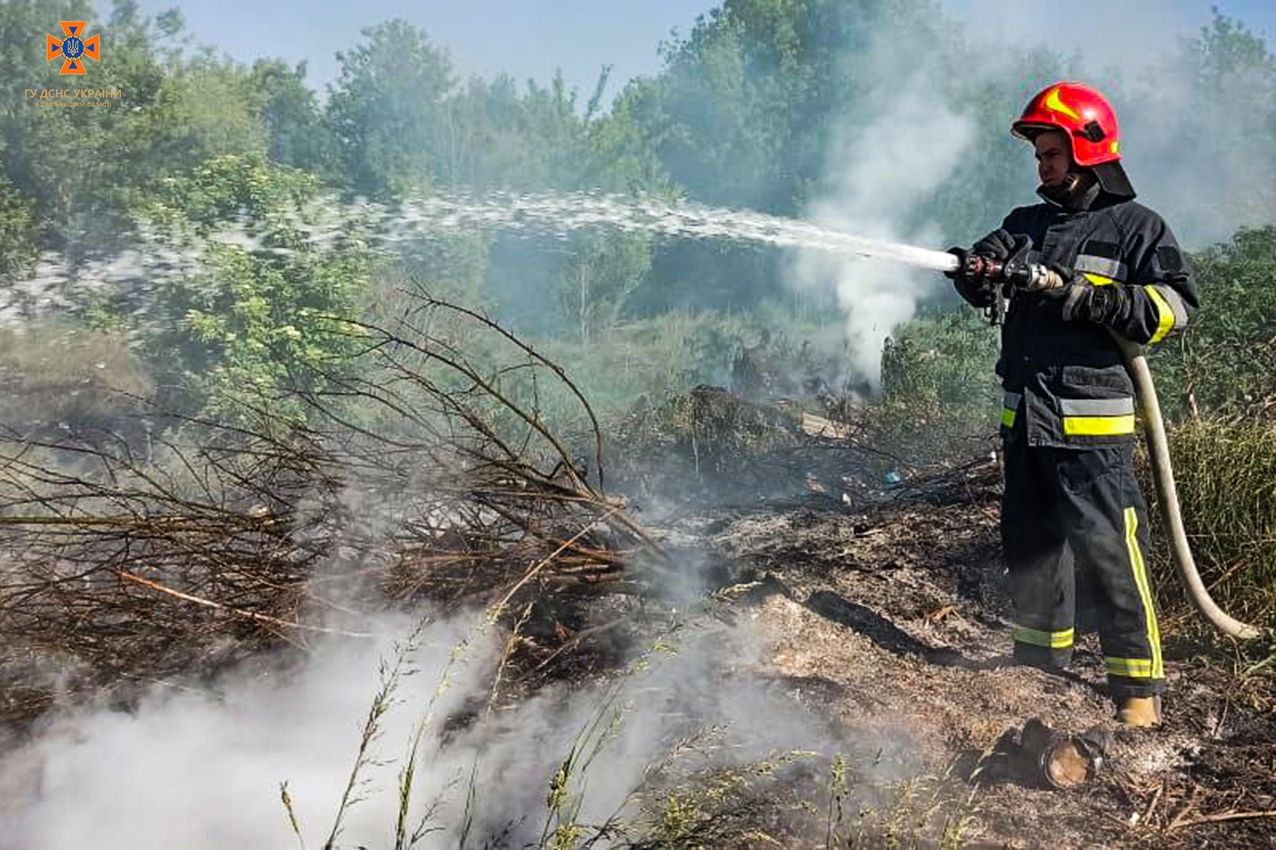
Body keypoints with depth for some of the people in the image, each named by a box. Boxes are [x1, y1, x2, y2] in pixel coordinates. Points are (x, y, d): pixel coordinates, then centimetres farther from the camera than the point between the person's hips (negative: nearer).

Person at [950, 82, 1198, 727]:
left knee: (1108, 552, -8)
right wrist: (975, 269, -17)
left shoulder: (1136, 227, -1)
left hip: (1091, 424, -6)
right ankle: (1038, 667, 30)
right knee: (1030, 546, 15)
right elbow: (985, 278, 7)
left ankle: (1139, 686, 4)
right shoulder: (1028, 223, 17)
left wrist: (1089, 298, -20)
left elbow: (1175, 306, -10)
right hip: (1023, 419, 6)